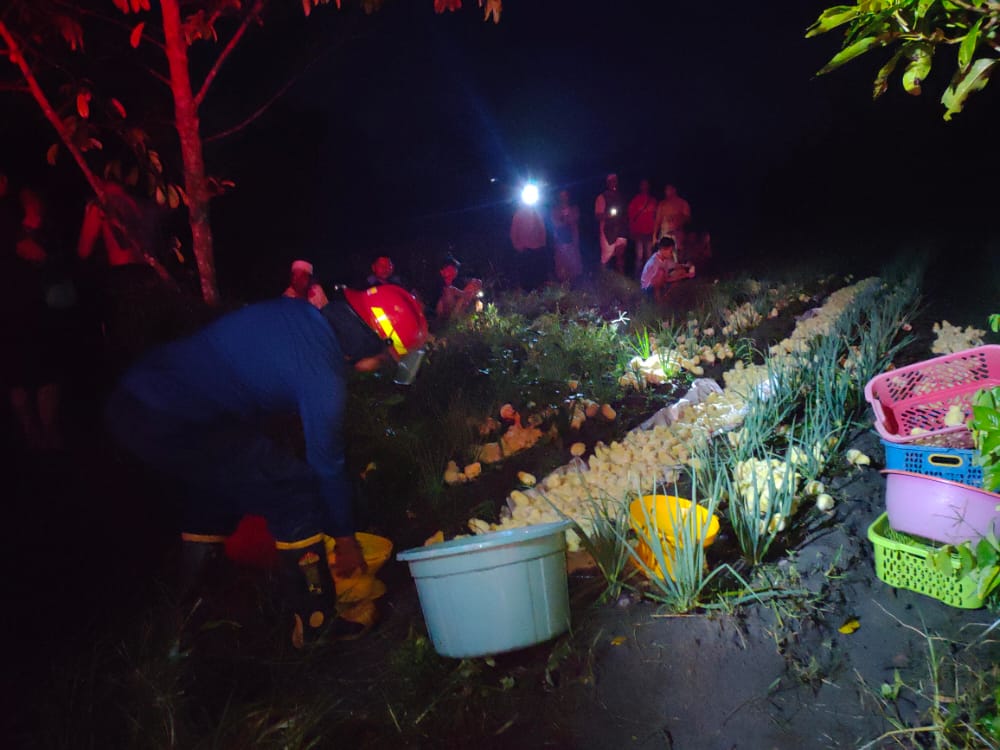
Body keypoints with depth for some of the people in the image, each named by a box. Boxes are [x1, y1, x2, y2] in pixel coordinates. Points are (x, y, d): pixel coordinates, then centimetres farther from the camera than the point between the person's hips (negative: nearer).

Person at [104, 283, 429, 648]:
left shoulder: (296, 312, 7)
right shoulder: (323, 377, -14)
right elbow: (327, 464, -5)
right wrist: (346, 540, 10)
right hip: (173, 427, -9)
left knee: (215, 480, 30)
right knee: (295, 494, -1)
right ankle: (315, 625, 9)